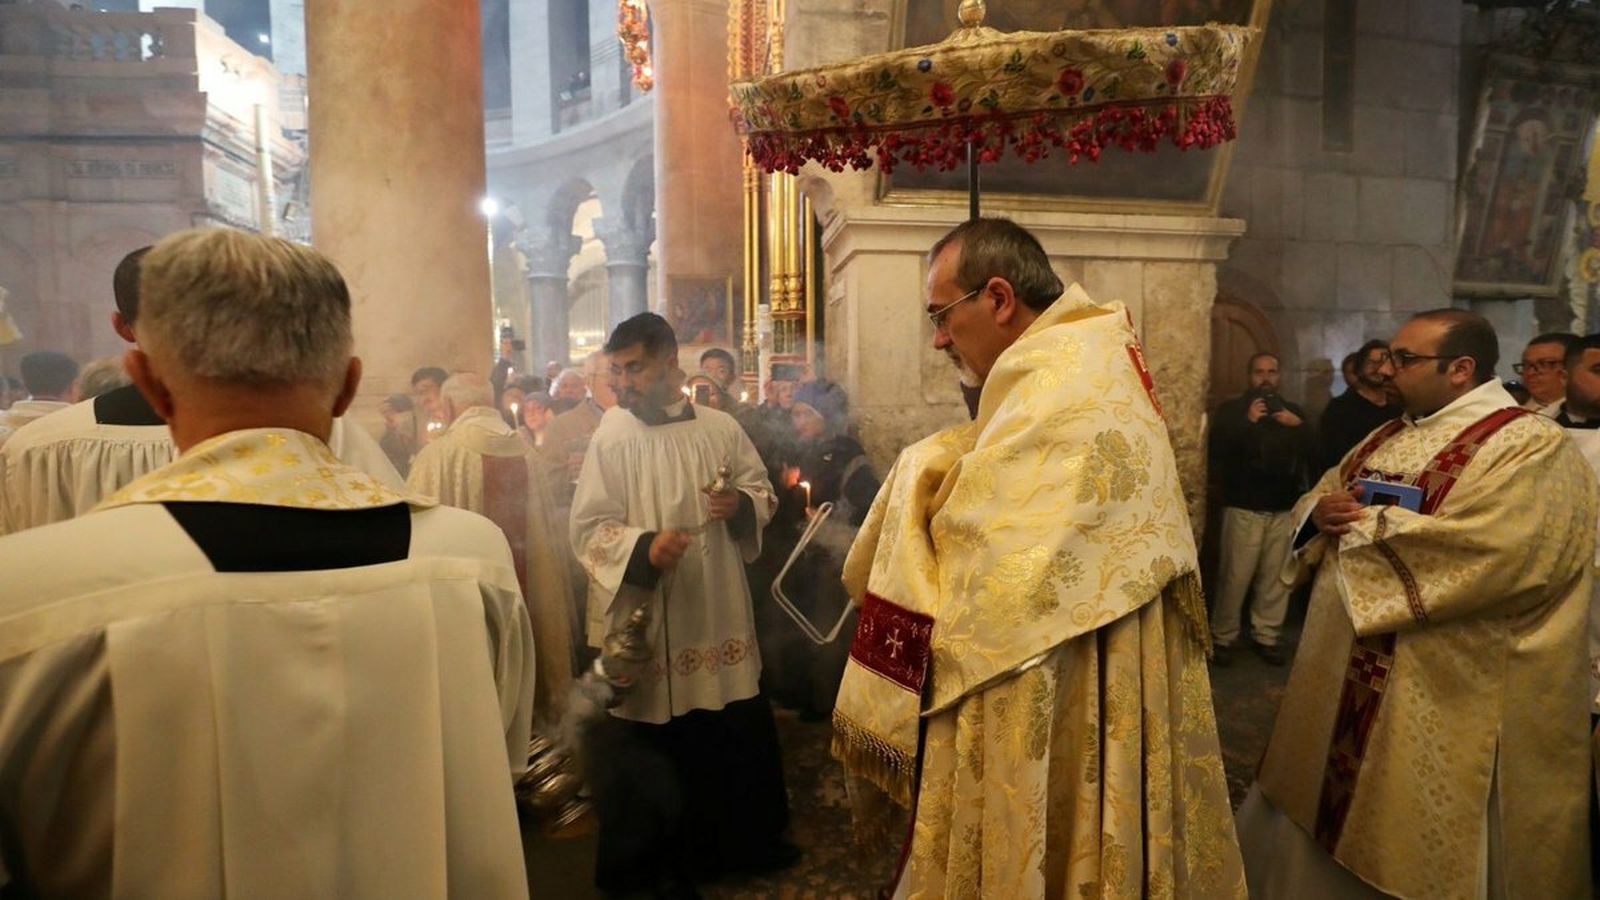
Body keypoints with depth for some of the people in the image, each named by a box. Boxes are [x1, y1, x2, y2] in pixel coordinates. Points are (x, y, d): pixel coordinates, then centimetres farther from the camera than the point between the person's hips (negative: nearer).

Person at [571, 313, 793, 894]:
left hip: (718, 611, 4)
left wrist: (741, 503, -12)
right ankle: (654, 858, 30)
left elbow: (763, 490, 11)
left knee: (738, 732, 15)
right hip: (645, 618, -3)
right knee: (652, 746, 8)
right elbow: (588, 528, -10)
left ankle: (743, 839, 38)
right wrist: (644, 547, -28)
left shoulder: (721, 428, 2)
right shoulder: (611, 438, -8)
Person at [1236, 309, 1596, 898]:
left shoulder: (1533, 448, -13)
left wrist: (1364, 525, -18)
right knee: (1320, 822, 19)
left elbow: (1488, 550, -28)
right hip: (1344, 670, 8)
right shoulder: (1390, 437, 13)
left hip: (1440, 693, -8)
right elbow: (1319, 497, 16)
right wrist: (1322, 512, -8)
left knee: (1406, 842, 9)